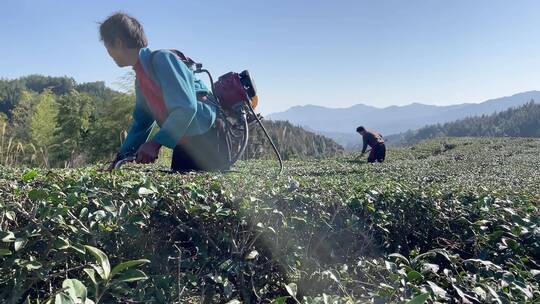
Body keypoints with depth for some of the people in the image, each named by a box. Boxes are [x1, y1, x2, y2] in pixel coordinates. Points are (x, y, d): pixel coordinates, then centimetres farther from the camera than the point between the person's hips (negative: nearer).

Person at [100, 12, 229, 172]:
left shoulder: (162, 59, -16)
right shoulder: (140, 78, 12)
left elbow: (186, 107, -26)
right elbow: (141, 122, 17)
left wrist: (156, 142, -29)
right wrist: (119, 160, 12)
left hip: (207, 138, -8)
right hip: (183, 144, 9)